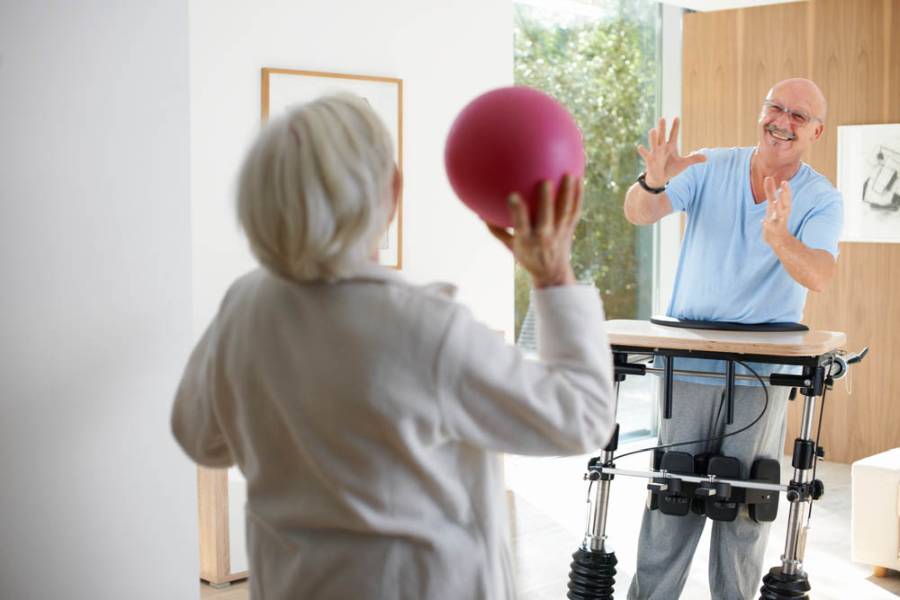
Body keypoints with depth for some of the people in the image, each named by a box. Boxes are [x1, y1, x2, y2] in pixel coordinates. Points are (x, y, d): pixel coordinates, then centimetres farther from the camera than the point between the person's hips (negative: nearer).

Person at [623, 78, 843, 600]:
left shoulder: (823, 200, -3)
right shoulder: (711, 168, 0)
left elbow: (820, 275, -21)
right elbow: (639, 214, -11)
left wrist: (779, 238, -42)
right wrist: (654, 181, -34)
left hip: (762, 373, 0)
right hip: (689, 360, 1)